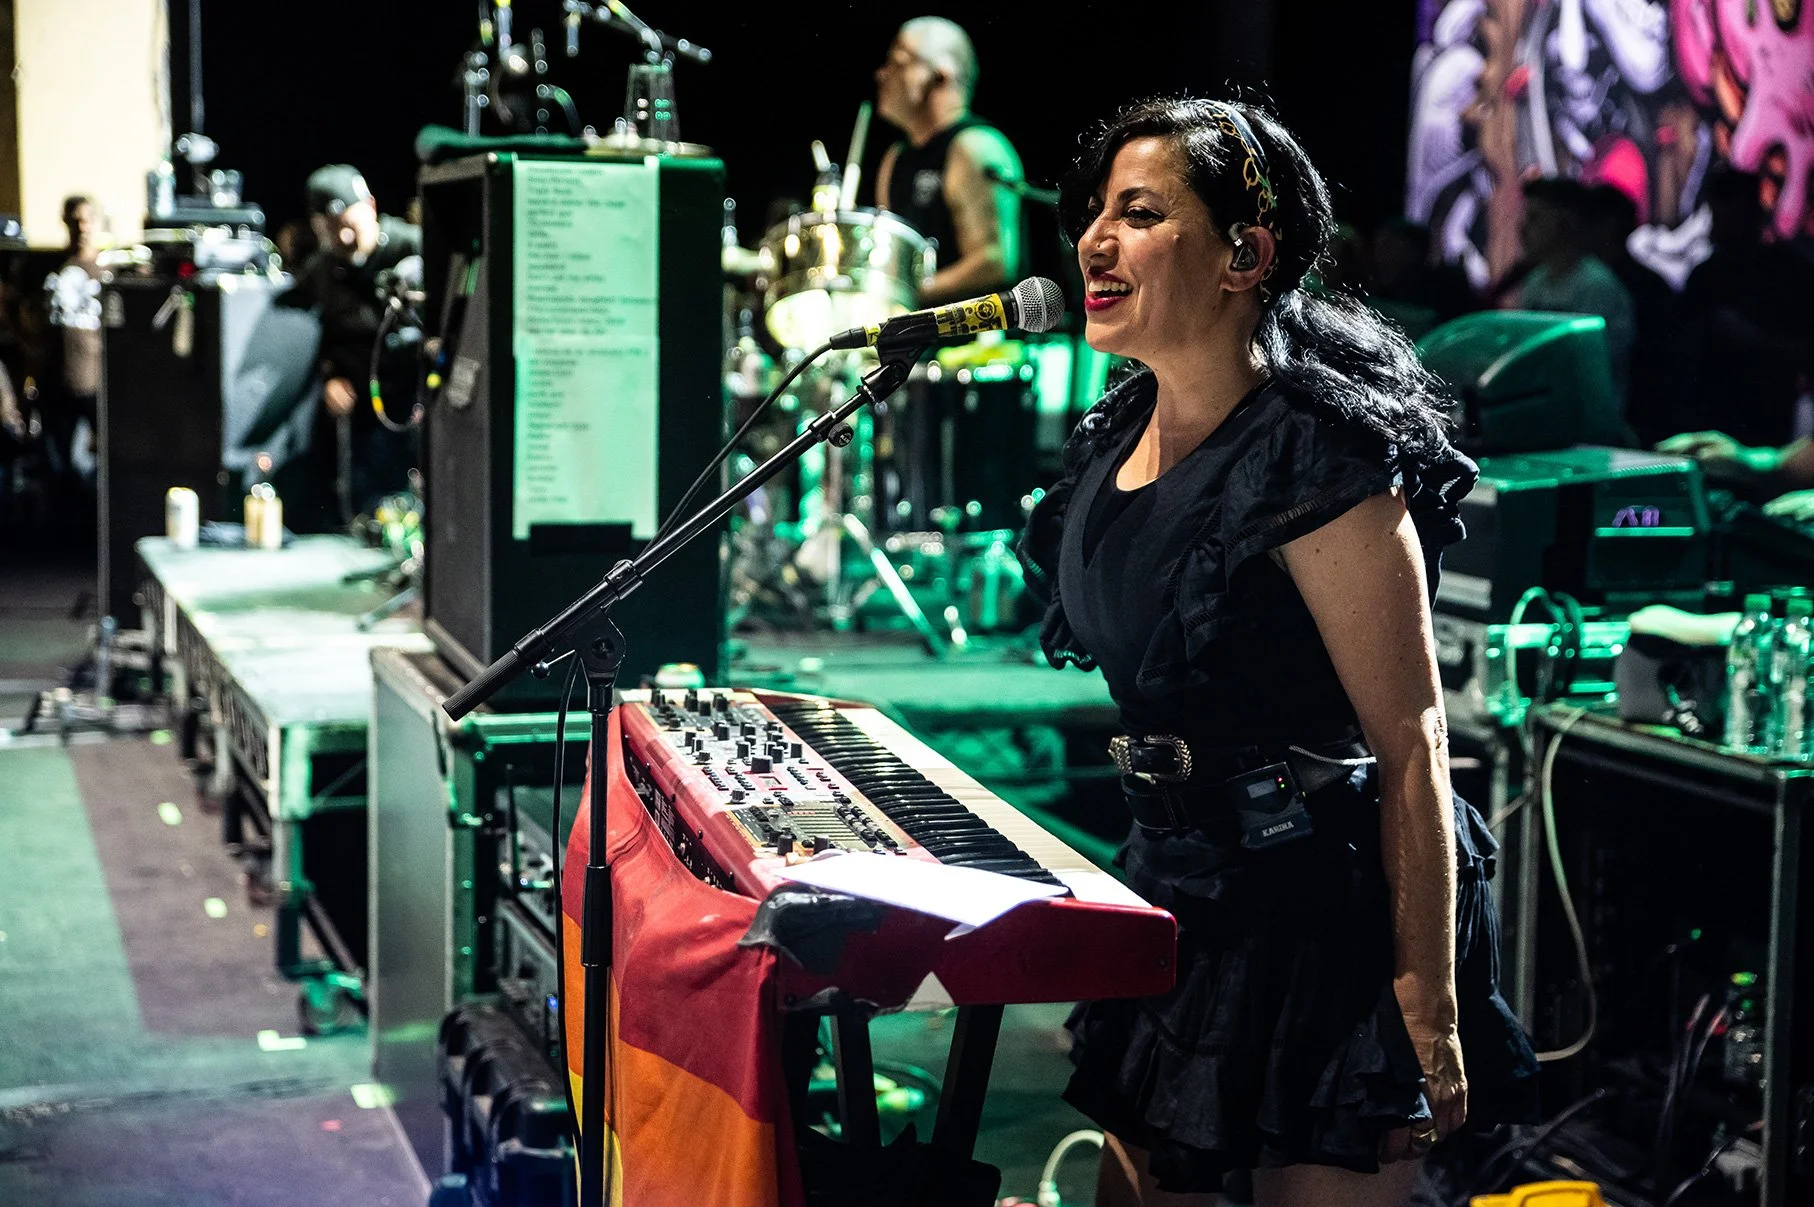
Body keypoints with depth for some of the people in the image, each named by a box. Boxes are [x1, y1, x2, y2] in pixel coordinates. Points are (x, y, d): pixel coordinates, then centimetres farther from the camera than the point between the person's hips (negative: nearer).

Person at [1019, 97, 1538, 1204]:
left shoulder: (1316, 459, -22)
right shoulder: (1122, 432, 5)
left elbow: (1412, 747, -22)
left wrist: (1429, 1015, -22)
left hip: (1326, 904, -8)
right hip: (1181, 886, 8)